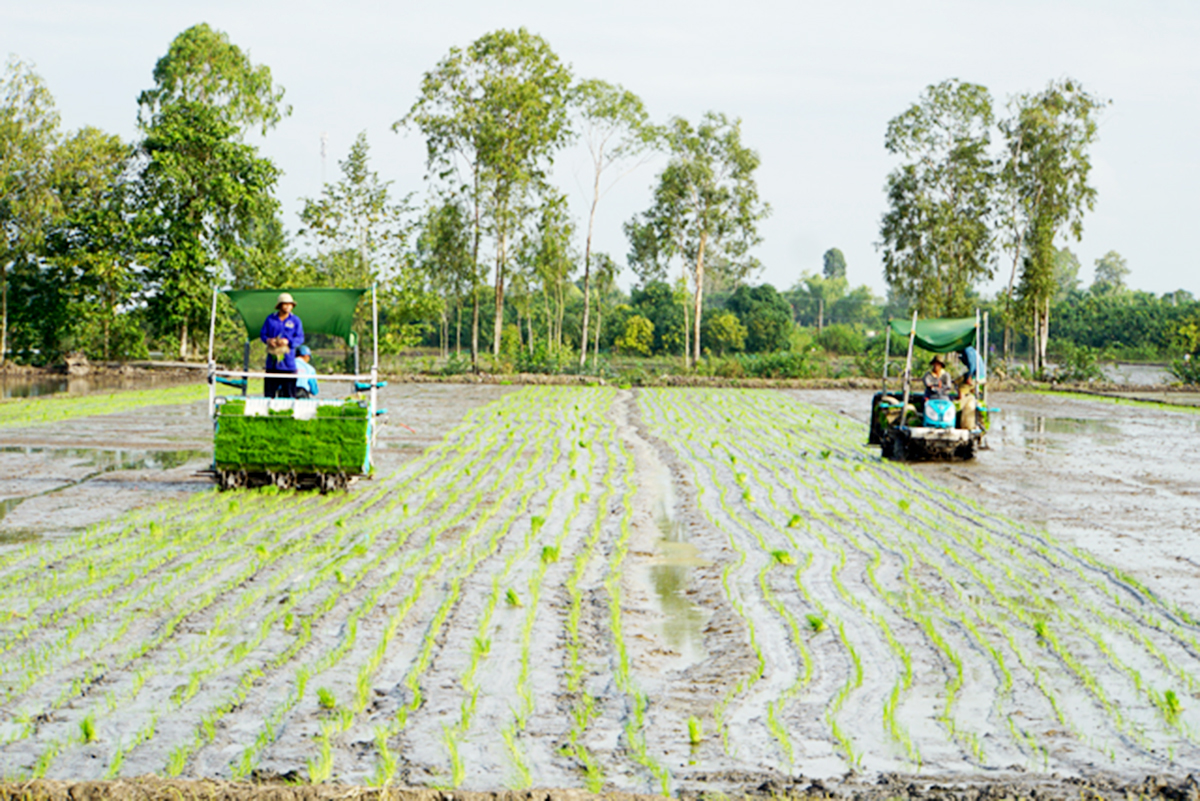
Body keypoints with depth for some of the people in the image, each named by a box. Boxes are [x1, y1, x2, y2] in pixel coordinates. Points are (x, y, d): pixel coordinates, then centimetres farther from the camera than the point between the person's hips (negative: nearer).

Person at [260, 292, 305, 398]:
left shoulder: (295, 320, 6)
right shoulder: (270, 319, 10)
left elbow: (300, 338, 1)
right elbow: (262, 334, 12)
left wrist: (288, 341, -17)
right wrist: (268, 340, -10)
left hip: (288, 363, -1)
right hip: (272, 361, 2)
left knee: (289, 392, -3)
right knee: (269, 392, 2)